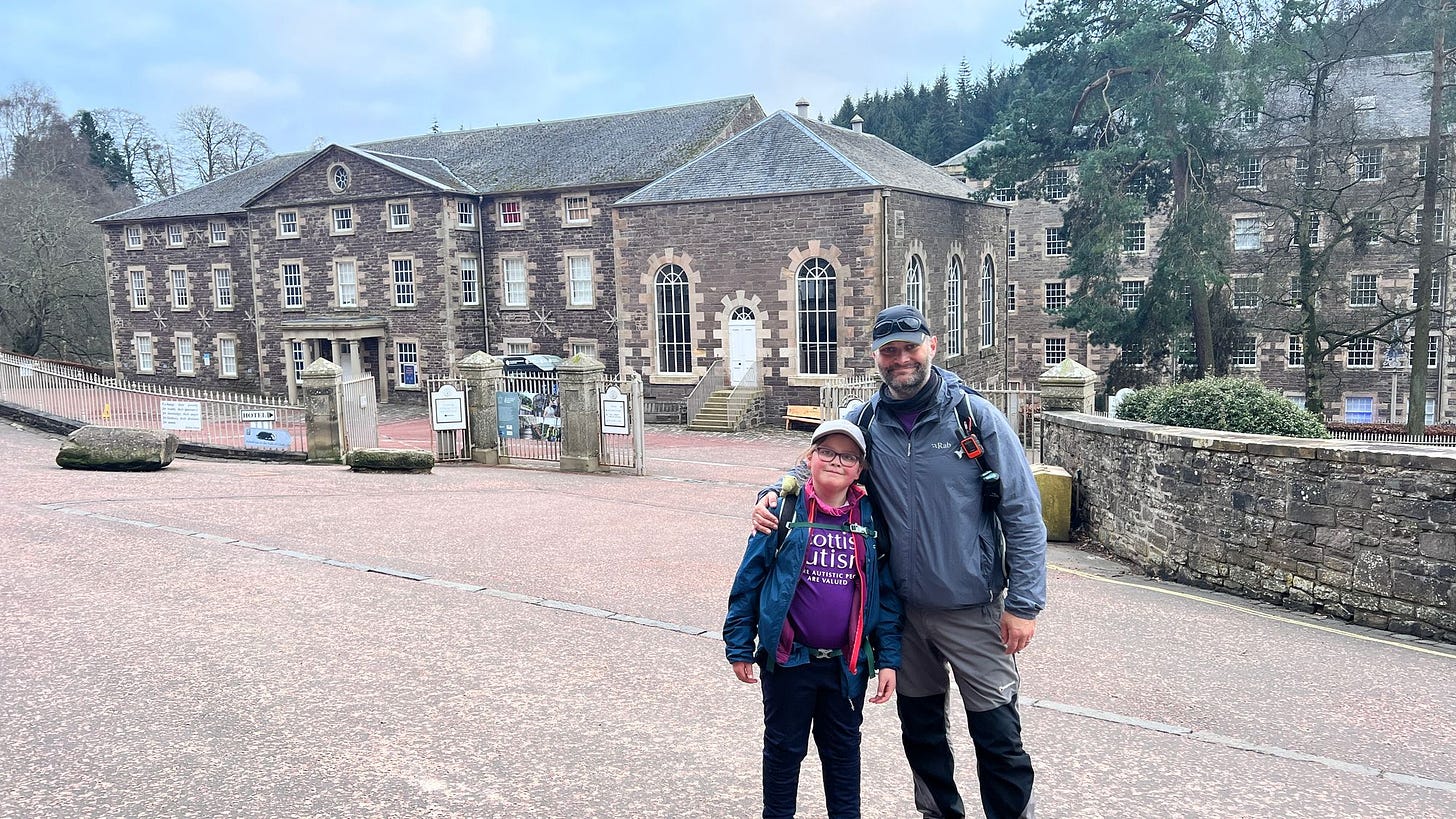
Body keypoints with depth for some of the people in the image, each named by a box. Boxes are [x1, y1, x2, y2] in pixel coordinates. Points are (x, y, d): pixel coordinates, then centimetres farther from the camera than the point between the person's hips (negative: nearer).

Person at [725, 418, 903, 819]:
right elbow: (749, 579, -5)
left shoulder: (870, 519, -1)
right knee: (784, 747, 15)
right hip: (788, 660, -2)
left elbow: (887, 593, 3)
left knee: (843, 747, 20)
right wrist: (739, 647, -5)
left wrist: (888, 658, 0)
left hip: (848, 664, 2)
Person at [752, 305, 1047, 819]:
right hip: (903, 609, 4)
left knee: (998, 738, 3)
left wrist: (1024, 603, -12)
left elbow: (1023, 515, -9)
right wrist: (773, 496, -9)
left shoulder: (975, 416, -11)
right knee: (920, 730, 20)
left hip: (973, 610, -3)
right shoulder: (862, 422, -2)